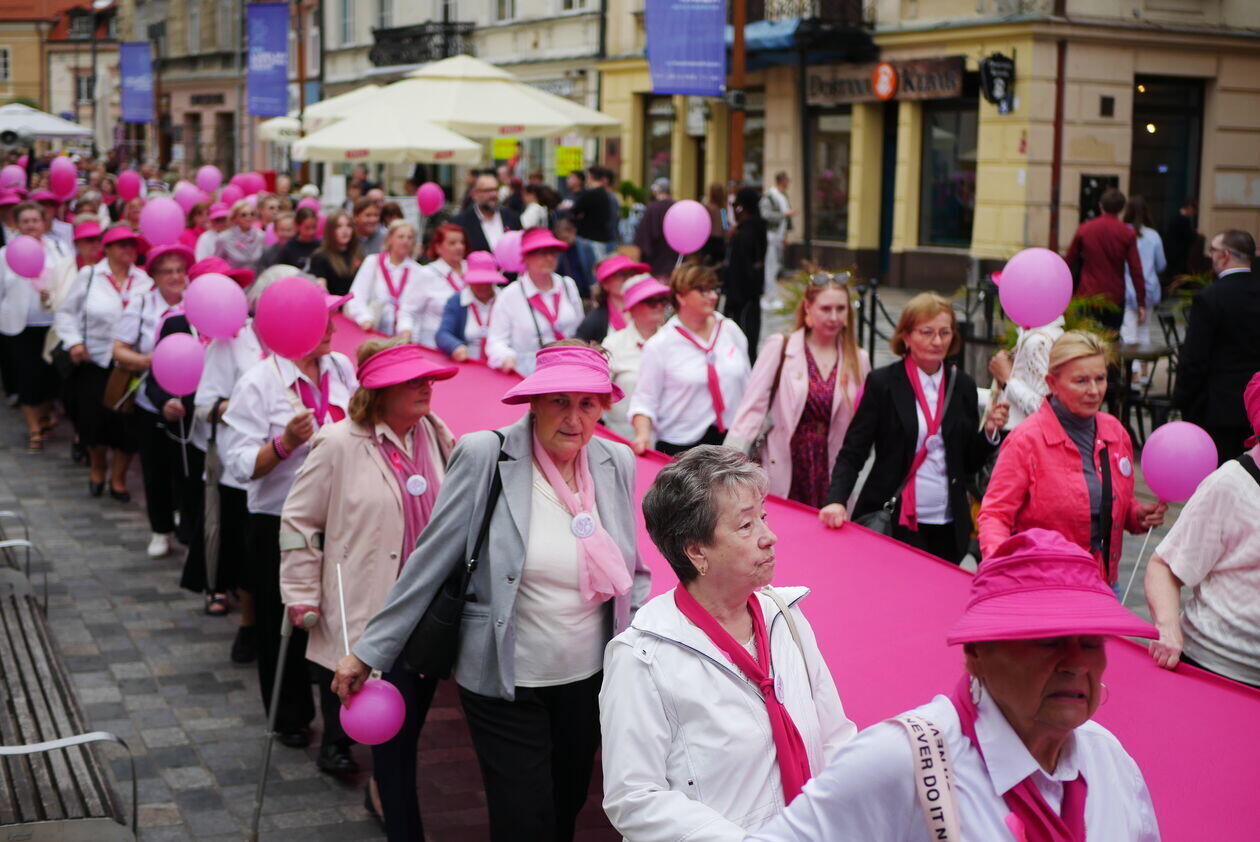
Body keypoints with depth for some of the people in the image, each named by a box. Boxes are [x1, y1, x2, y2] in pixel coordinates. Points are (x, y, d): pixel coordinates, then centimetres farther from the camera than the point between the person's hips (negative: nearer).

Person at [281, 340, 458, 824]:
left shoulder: (436, 436, 5)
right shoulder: (339, 445, -10)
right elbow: (298, 522, -2)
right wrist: (302, 596, -2)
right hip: (372, 616, -5)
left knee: (411, 724, 17)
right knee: (394, 731, -5)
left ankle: (383, 794, 41)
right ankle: (403, 828, 6)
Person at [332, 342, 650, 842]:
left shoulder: (617, 463, -1)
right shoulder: (485, 455, -14)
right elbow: (431, 561, -9)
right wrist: (369, 652, -6)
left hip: (588, 679, 4)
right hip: (505, 683, -4)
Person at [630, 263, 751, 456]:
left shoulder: (731, 330, 9)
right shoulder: (659, 345, -4)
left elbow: (747, 385, 17)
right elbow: (644, 398, -3)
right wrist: (643, 433, -20)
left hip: (733, 441, 3)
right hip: (680, 447, -3)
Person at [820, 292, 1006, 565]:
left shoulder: (963, 386, 8)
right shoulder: (882, 383, -3)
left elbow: (970, 463, 11)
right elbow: (852, 453, -5)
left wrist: (990, 432, -7)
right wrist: (836, 501, -20)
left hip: (948, 527, 4)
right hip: (895, 522, -4)